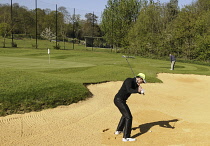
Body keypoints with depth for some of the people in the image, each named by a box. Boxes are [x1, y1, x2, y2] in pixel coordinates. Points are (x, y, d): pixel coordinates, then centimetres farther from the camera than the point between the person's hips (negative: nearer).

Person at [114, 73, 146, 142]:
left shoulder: (135, 83, 11)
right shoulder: (129, 80, -18)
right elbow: (129, 90, -34)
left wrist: (140, 90, -16)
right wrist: (138, 90, -47)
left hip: (121, 100, 11)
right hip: (119, 100, -11)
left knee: (125, 115, 29)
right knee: (128, 117, -12)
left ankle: (118, 130, 46)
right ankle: (126, 137, -11)